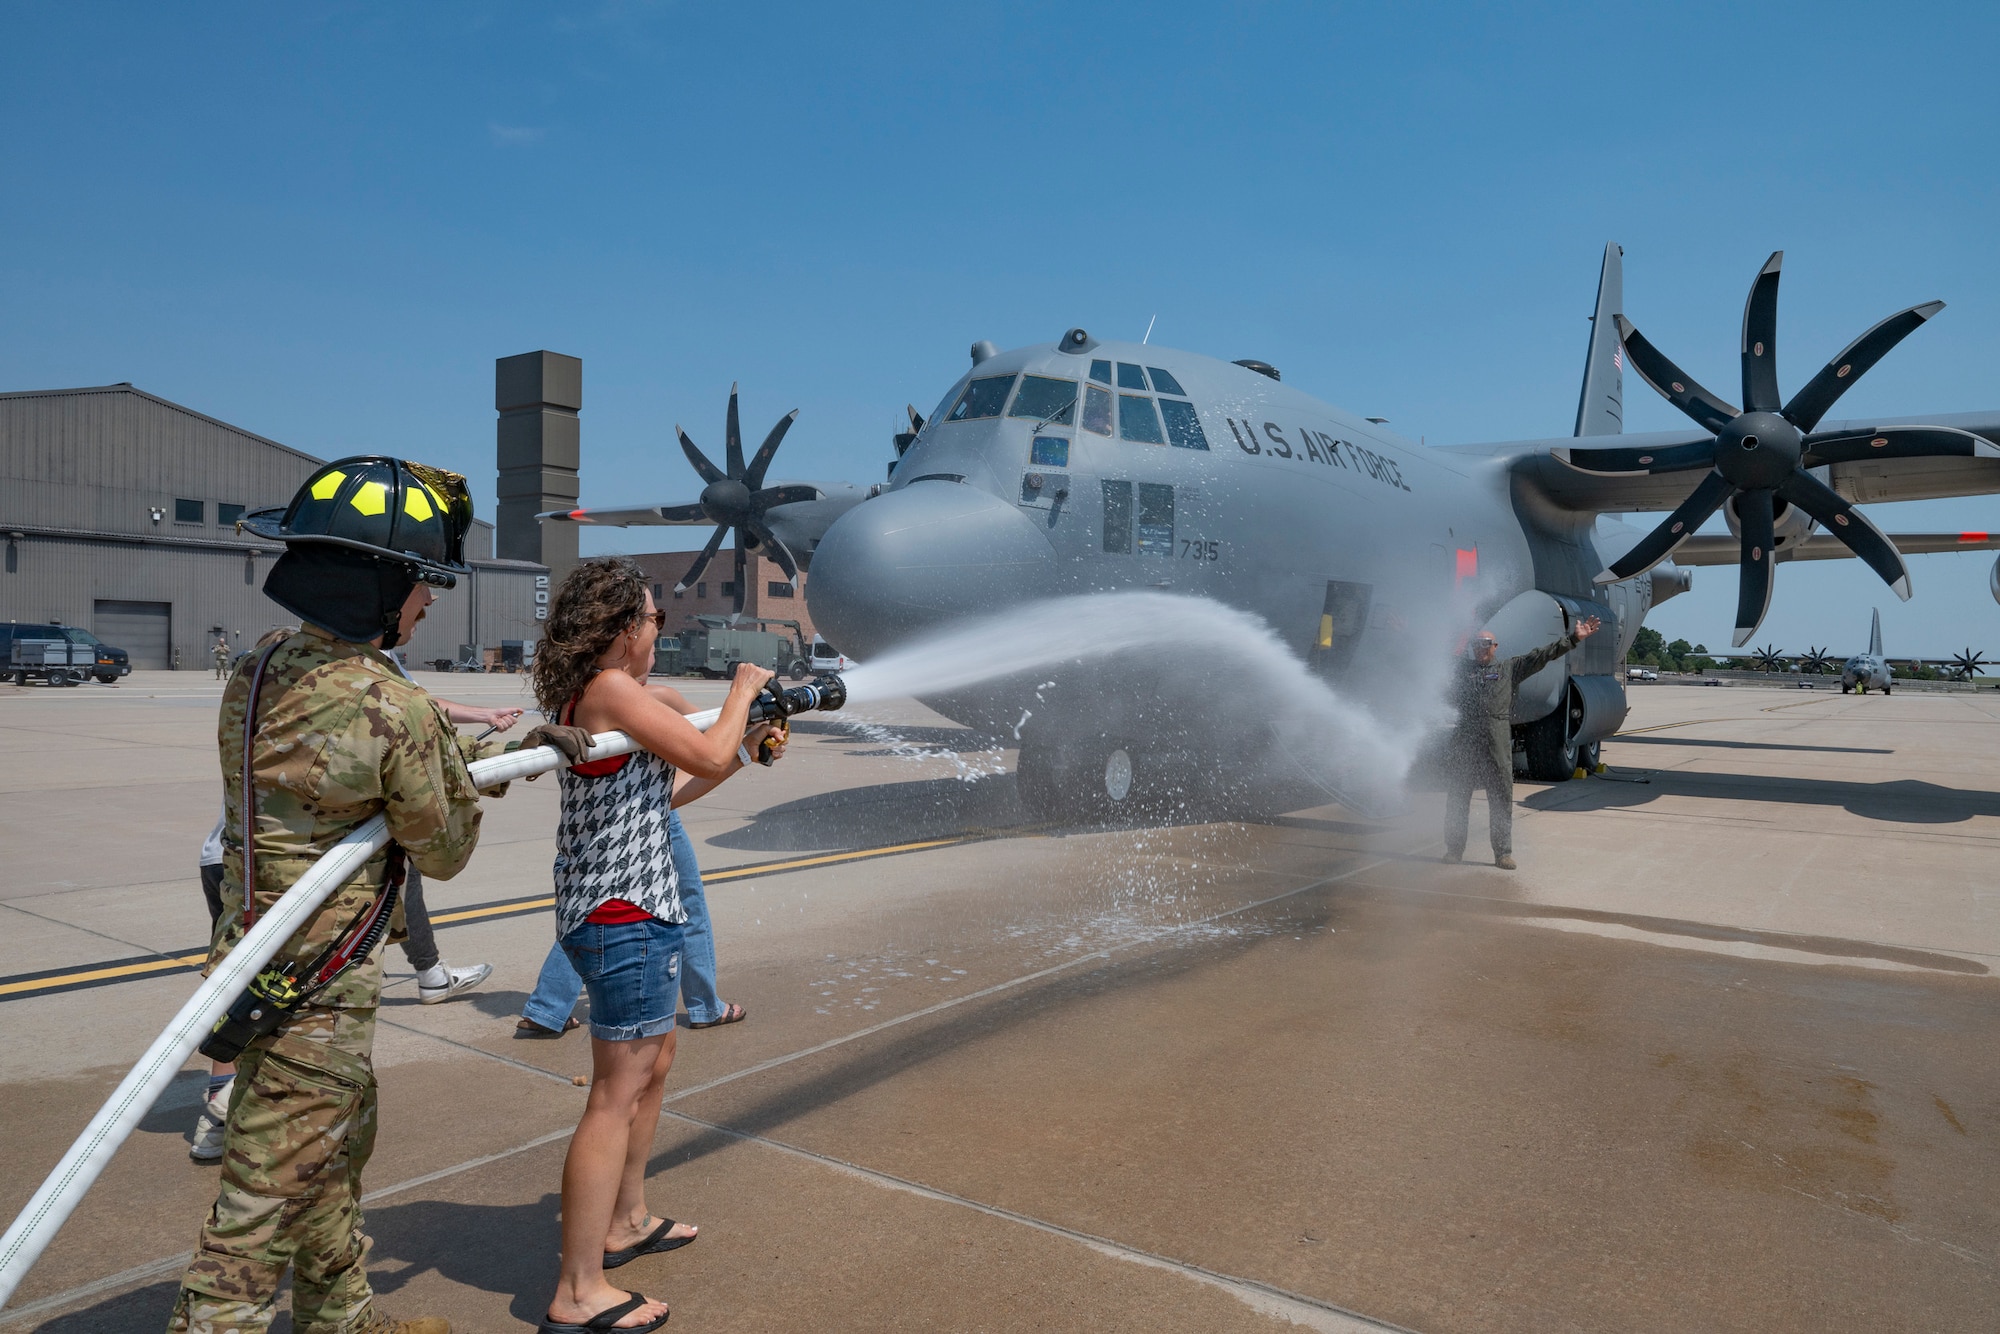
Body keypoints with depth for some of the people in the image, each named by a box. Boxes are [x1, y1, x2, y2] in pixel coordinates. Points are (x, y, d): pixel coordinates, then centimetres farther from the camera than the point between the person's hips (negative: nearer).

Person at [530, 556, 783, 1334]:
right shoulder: (610, 689, -17)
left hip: (634, 911, 11)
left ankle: (625, 1222, 37)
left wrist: (746, 747, 15)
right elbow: (707, 755, -17)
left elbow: (660, 793, 19)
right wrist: (743, 690, -1)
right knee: (618, 1094, -5)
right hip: (624, 918, -11)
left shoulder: (587, 695, 13)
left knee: (654, 1060, 23)